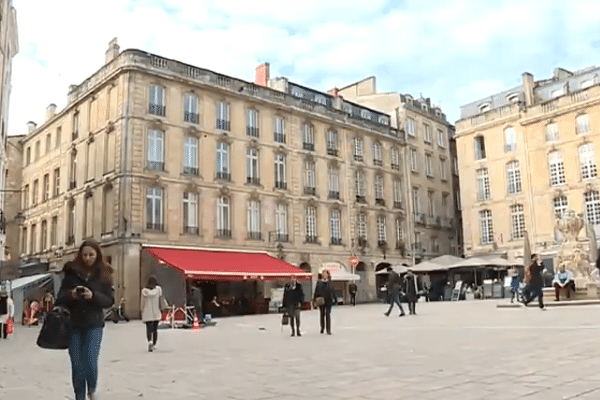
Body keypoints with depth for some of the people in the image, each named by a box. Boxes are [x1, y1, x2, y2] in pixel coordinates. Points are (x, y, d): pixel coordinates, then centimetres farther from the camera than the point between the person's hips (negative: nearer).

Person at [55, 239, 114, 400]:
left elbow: (109, 301, 0)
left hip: (93, 324, -1)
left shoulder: (103, 274, 2)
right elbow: (60, 297, 4)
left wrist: (93, 296, -18)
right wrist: (71, 295, -18)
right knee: (77, 365, 3)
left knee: (90, 361, -12)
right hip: (73, 324, 1)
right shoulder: (72, 272, 3)